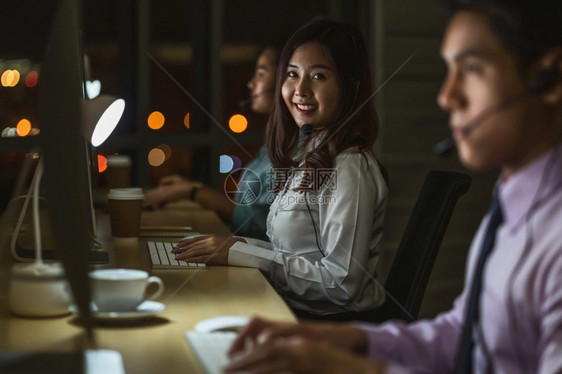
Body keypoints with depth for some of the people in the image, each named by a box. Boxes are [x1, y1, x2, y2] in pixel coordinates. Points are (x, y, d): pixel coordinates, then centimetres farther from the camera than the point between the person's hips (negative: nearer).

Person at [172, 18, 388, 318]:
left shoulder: (349, 168, -16)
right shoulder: (311, 154, 13)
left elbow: (341, 284, -20)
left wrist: (240, 254, -17)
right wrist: (237, 245, 0)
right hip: (294, 311, 8)